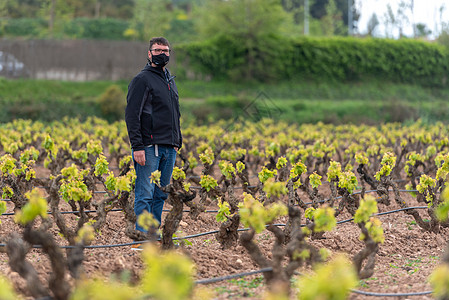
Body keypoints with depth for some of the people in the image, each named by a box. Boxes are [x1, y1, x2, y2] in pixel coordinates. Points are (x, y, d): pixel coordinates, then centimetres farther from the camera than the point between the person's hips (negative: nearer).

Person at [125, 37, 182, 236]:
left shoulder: (170, 80, 19)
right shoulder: (142, 80, -6)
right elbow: (132, 115, -11)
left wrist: (177, 141, 19)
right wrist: (137, 146, -18)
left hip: (169, 148, 8)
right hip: (150, 146, -8)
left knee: (161, 194, 9)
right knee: (145, 194, -8)